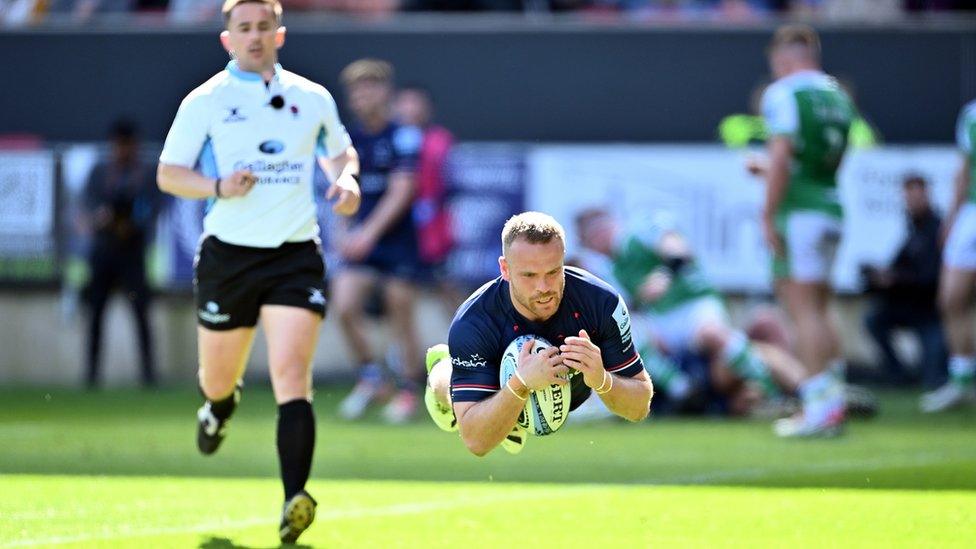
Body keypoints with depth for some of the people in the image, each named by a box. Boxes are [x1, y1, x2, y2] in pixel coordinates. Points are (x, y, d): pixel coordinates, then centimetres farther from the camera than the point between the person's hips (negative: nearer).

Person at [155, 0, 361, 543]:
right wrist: (218, 186, -16)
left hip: (296, 254, 0)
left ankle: (295, 499, -24)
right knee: (218, 376, 13)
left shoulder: (313, 98, 8)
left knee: (292, 376, -16)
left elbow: (340, 150, 25)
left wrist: (347, 178, 2)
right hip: (229, 254, 0)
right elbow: (169, 173, 2)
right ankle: (220, 407, 53)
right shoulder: (206, 101, 1)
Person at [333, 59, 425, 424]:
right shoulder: (352, 138, 8)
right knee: (345, 308, -11)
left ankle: (408, 390, 16)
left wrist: (370, 232, -23)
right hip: (360, 239, 5)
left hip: (398, 240, -5)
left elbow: (401, 191, -17)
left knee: (401, 318, 1)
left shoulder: (403, 137, -9)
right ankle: (370, 377, 7)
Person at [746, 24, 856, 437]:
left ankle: (820, 411, -11)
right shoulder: (837, 96, 15)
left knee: (803, 309, -7)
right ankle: (833, 402, 15)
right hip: (832, 209, 8)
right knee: (817, 311, 15)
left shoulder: (783, 93, -9)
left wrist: (768, 215, -16)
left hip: (799, 212, -8)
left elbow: (782, 155, -19)